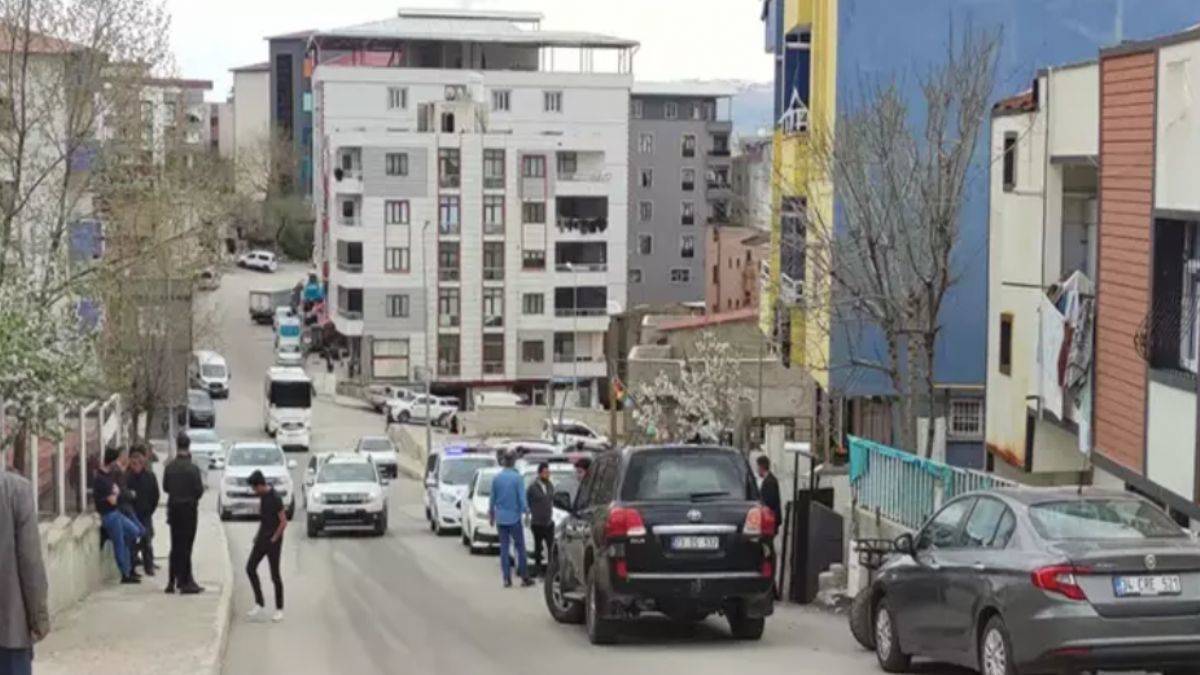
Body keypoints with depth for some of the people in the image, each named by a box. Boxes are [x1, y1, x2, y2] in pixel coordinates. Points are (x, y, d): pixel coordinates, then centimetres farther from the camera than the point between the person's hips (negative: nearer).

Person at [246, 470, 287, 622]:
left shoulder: (275, 499, -19)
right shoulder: (262, 495, 5)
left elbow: (284, 522, -18)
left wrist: (274, 538, -13)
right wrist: (258, 535, 12)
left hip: (273, 540, -8)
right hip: (262, 538, 8)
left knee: (275, 575, 0)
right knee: (250, 568, 1)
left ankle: (279, 609, 11)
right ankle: (259, 604, 7)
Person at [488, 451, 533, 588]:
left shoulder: (496, 478, 2)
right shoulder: (517, 478, -10)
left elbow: (492, 499, 8)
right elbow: (522, 499, -11)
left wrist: (491, 515, 20)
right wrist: (526, 512, 1)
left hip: (501, 518, 4)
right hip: (514, 517, -4)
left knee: (504, 548, 6)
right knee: (520, 547, 4)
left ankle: (507, 578, 4)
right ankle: (524, 578, 6)